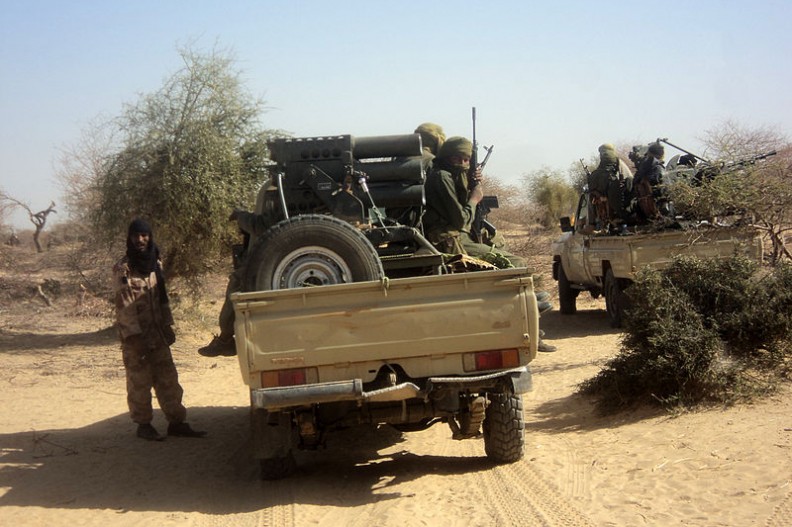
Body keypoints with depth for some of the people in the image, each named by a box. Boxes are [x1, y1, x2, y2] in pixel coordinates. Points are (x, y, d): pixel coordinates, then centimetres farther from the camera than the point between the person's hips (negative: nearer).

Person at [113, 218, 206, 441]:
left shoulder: (155, 264, 11)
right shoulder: (123, 269, -9)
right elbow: (124, 305, -15)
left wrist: (168, 327, 11)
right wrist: (134, 336, -20)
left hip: (157, 333, 6)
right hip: (134, 335, -6)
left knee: (168, 379, 7)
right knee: (139, 382, 1)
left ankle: (176, 422, 12)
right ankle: (143, 425, 11)